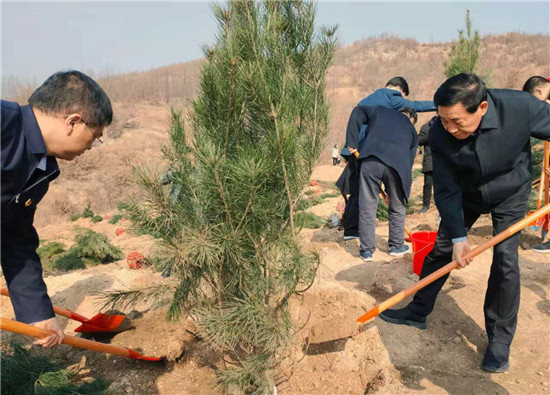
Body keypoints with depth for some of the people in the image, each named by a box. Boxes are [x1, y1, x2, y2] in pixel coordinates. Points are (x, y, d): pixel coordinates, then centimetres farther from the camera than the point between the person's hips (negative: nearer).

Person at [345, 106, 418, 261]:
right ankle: (396, 246, 32)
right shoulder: (412, 130, 29)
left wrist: (352, 143, 11)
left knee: (367, 207, 8)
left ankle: (366, 250, 16)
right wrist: (390, 191, 31)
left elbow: (358, 112, 14)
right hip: (397, 165, 1)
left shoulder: (380, 111, 29)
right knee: (397, 207, 21)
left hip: (370, 160, 0)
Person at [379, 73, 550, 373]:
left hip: (510, 193, -1)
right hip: (466, 194, 2)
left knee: (505, 261, -8)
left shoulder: (521, 107, -35)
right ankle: (418, 312, 24)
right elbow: (446, 190, -21)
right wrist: (458, 236, -22)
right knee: (440, 250, 6)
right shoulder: (439, 134, -29)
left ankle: (500, 338, 11)